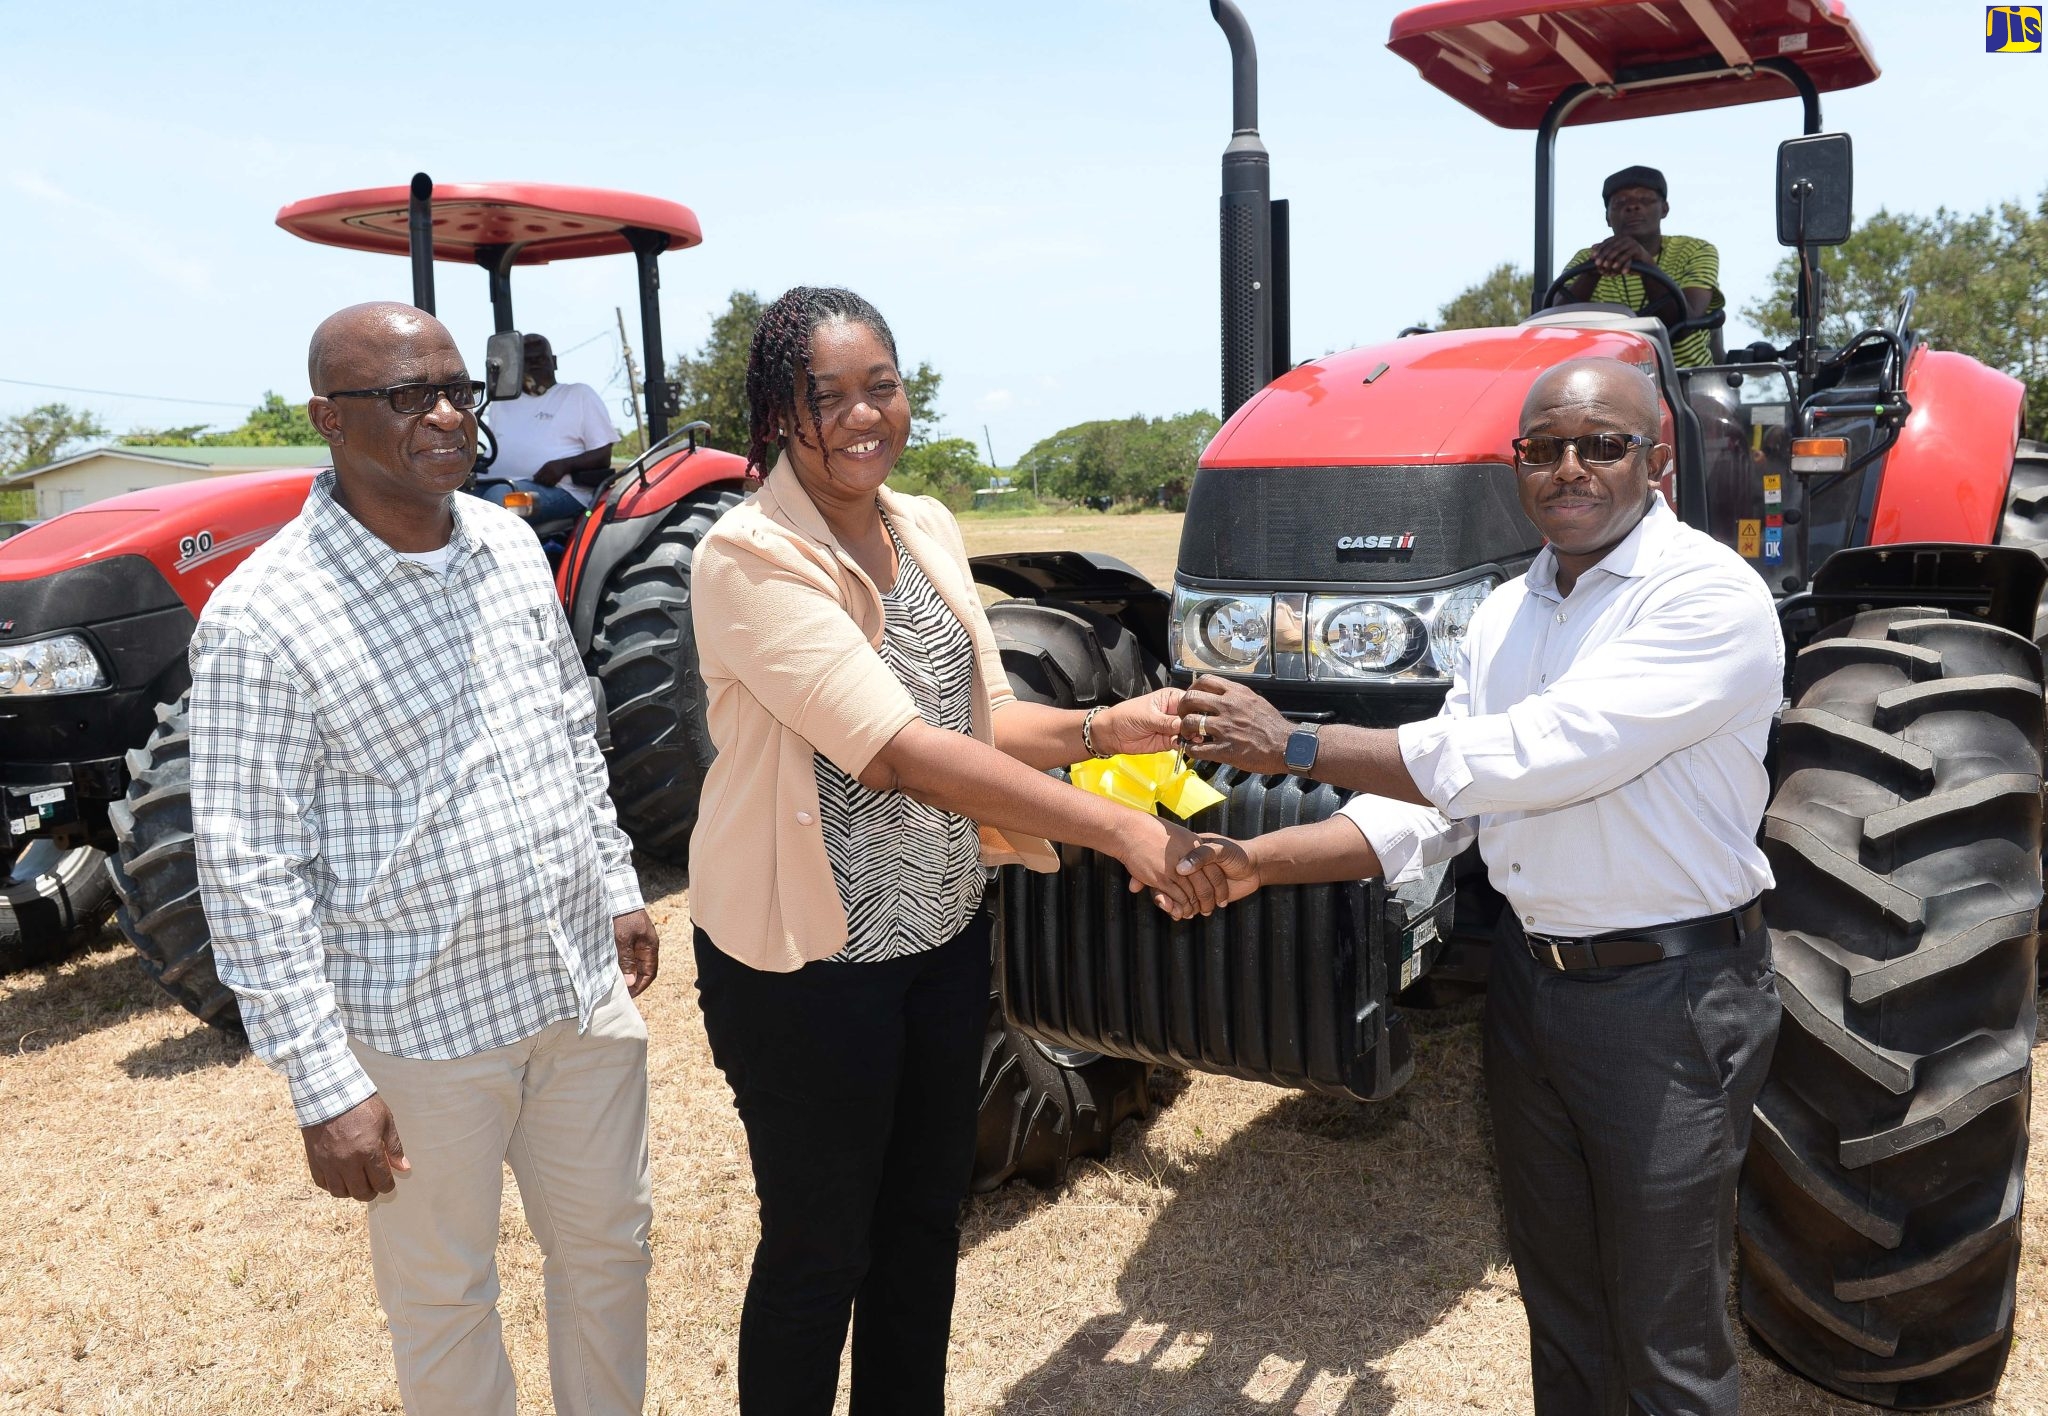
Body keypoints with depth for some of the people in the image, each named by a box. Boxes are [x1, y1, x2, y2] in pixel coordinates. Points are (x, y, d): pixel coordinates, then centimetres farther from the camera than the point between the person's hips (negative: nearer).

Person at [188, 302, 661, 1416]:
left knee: (607, 1243, 21)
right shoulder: (259, 621, -18)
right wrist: (325, 1086, -16)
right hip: (424, 1029, -6)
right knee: (445, 1295, 15)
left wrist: (618, 887, 15)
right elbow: (250, 874, -17)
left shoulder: (509, 544, 2)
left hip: (584, 987, 6)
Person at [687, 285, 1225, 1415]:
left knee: (926, 1213, 21)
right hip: (809, 954, -7)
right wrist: (1117, 830, -30)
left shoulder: (928, 529, 3)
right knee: (819, 1247, 10)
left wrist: (1105, 727, -9)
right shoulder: (750, 557, -19)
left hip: (943, 929, 7)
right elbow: (901, 751, -28)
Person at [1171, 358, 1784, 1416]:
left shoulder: (1711, 597, -16)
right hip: (1530, 977, 7)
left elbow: (1534, 758, -27)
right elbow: (1432, 801, 6)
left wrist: (1297, 746, -25)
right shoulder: (1505, 614, 7)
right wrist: (1265, 860, -8)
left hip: (1671, 997, -6)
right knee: (1557, 1301, 21)